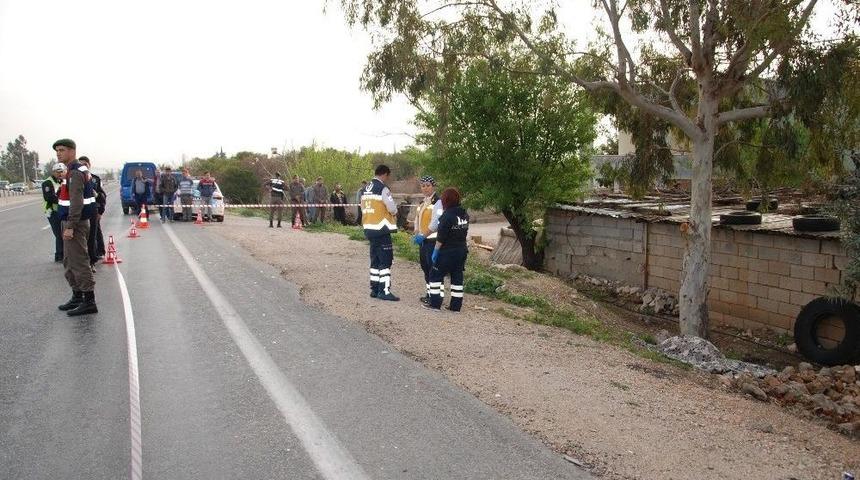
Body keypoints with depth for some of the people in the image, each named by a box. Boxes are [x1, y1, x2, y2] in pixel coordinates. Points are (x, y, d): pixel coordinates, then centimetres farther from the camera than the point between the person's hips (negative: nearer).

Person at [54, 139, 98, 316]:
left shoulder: (75, 173, -16)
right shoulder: (76, 171, 16)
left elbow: (76, 202, -24)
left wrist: (70, 227, -27)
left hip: (75, 223, -11)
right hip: (72, 222, 11)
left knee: (79, 262, -8)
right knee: (70, 262, 17)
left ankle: (89, 302, -6)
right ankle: (77, 297, 26)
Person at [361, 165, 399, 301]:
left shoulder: (366, 189, 12)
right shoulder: (383, 188, -14)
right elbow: (392, 209, -15)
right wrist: (394, 210, 7)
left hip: (369, 229, 9)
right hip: (381, 229, -9)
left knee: (375, 259, 15)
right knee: (386, 260, -4)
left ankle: (374, 289, 20)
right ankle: (384, 291, -5)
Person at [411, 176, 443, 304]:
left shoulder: (437, 202, -12)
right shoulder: (422, 202, 16)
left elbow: (435, 222, -19)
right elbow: (417, 218, 18)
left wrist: (423, 235, -17)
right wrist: (417, 234, 3)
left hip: (432, 239, -9)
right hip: (423, 240, 9)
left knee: (432, 268, -7)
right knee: (424, 266, 14)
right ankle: (428, 293, 25)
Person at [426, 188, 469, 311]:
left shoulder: (447, 215, -16)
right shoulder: (465, 215, 6)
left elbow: (441, 237, -16)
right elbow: (465, 233, 10)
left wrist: (436, 251, -9)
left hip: (448, 251, -7)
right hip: (462, 250, 7)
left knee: (436, 275, 5)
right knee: (457, 277, 11)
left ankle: (435, 303, 4)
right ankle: (456, 305, 14)